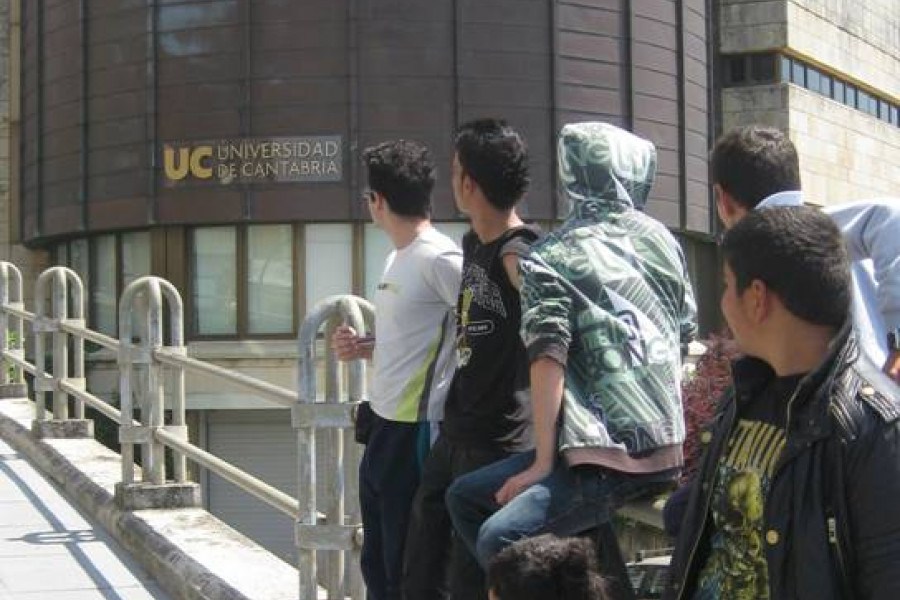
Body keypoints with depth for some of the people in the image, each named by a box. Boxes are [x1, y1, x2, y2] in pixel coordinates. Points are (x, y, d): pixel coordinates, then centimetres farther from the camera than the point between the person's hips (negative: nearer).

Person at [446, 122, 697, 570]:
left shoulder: (550, 259, -1)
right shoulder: (661, 239, 15)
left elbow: (548, 361, -10)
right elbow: (687, 331, 24)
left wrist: (543, 463, -9)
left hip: (607, 458, -7)